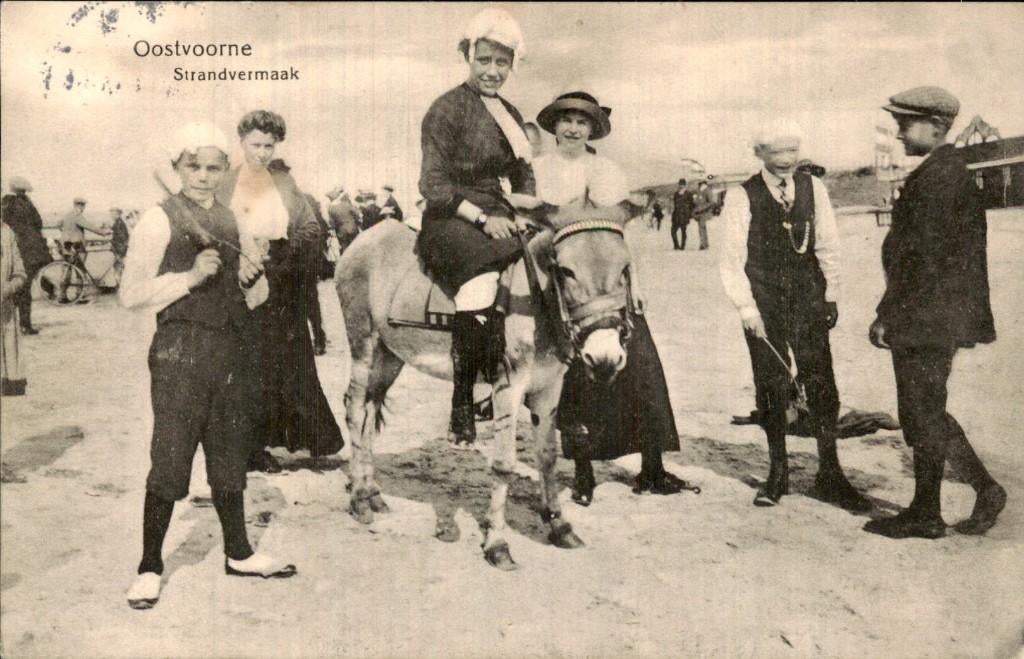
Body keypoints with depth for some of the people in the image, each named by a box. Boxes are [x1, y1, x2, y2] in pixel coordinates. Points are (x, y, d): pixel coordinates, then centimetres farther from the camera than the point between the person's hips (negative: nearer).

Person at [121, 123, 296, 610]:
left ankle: (238, 552, 27)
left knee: (231, 452, 14)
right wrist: (191, 276, -17)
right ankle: (150, 567, 9)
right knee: (170, 457, -3)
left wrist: (251, 282, -1)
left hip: (232, 347, 6)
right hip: (181, 350, -6)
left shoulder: (231, 220, 13)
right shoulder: (160, 219, -5)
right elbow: (131, 294, -9)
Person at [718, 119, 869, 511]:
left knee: (822, 386, -2)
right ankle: (777, 474, 18)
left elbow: (827, 247, 7)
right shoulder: (742, 198, -3)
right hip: (763, 304, -1)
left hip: (807, 301, 2)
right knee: (770, 388, 4)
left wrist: (831, 296, 2)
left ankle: (829, 475, 10)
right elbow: (731, 259, -4)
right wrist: (746, 307, -10)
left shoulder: (813, 189, 4)